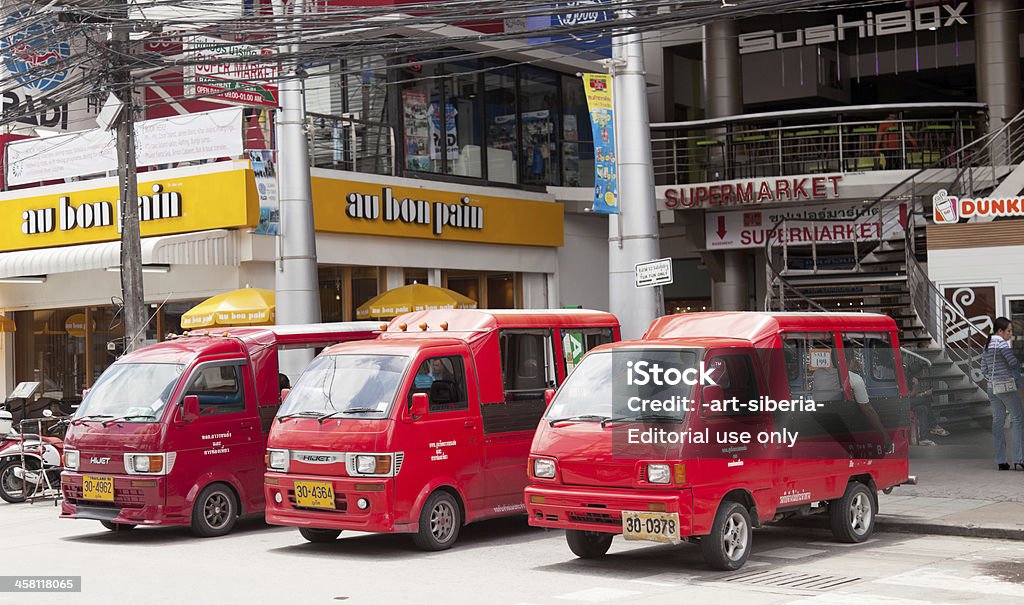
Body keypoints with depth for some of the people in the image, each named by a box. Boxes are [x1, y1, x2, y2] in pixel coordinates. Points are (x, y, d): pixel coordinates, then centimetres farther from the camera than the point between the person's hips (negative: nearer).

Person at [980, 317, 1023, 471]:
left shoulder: (986, 347, 13)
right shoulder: (1002, 343, -11)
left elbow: (984, 370, 13)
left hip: (992, 387, 8)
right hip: (1007, 385, -8)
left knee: (998, 421, 7)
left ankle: (1001, 461, 6)